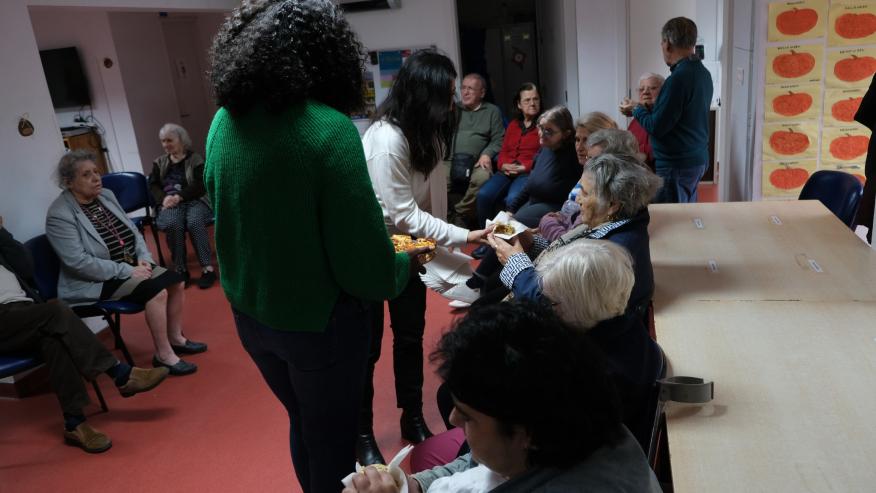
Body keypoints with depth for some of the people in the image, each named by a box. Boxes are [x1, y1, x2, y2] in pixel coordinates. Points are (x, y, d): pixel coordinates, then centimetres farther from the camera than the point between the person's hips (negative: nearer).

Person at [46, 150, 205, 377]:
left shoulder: (106, 195, 5)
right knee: (156, 291, -26)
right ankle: (163, 355, -12)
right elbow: (79, 262, -24)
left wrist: (144, 258, -6)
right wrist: (127, 271, -23)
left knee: (175, 281, -9)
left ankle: (175, 338, 9)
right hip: (96, 281, -7)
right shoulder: (60, 214, -17)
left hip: (131, 266, 8)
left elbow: (133, 231, 13)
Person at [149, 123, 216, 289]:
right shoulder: (159, 162, 22)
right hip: (169, 203, 2)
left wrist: (179, 197, -17)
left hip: (194, 201, -2)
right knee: (173, 224, -34)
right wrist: (164, 198, -12)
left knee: (194, 222, -37)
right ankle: (181, 270, -29)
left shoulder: (195, 159, 9)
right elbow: (152, 185, 11)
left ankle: (208, 268, -36)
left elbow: (201, 186, -3)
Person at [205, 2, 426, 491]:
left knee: (303, 423, 27)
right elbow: (366, 268, -22)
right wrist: (405, 264, -1)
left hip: (250, 315, 6)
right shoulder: (328, 128, -22)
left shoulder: (223, 122, -2)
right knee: (331, 440, 16)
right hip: (318, 322, -6)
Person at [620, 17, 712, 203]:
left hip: (677, 165, -9)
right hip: (698, 159, 9)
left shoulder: (678, 79, -21)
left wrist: (637, 109, -2)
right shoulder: (703, 72, 7)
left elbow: (656, 127, -19)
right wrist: (645, 109, 15)